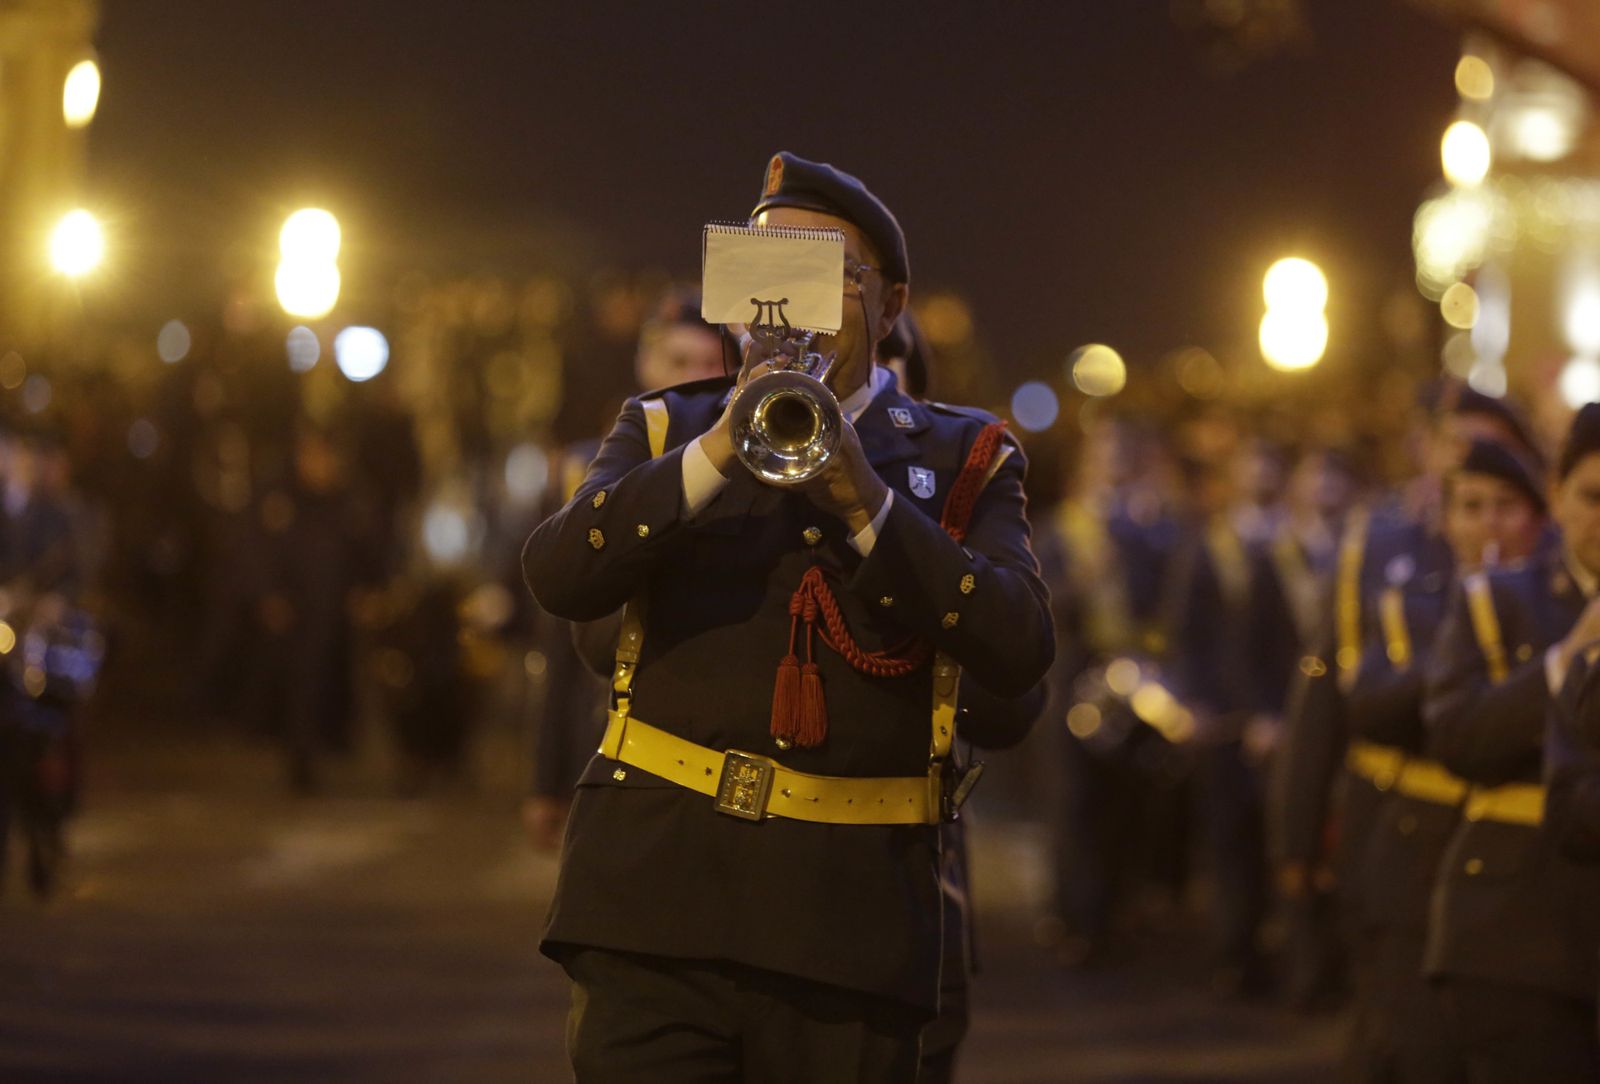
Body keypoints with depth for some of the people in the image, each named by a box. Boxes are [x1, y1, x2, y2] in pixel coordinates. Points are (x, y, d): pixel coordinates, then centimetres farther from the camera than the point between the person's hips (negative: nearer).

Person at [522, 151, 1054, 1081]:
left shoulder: (965, 461, 11)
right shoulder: (667, 431, 14)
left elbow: (1020, 652, -6)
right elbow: (558, 577, -4)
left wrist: (865, 499, -15)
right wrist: (716, 454, -15)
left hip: (851, 914, 0)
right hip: (661, 888, 0)